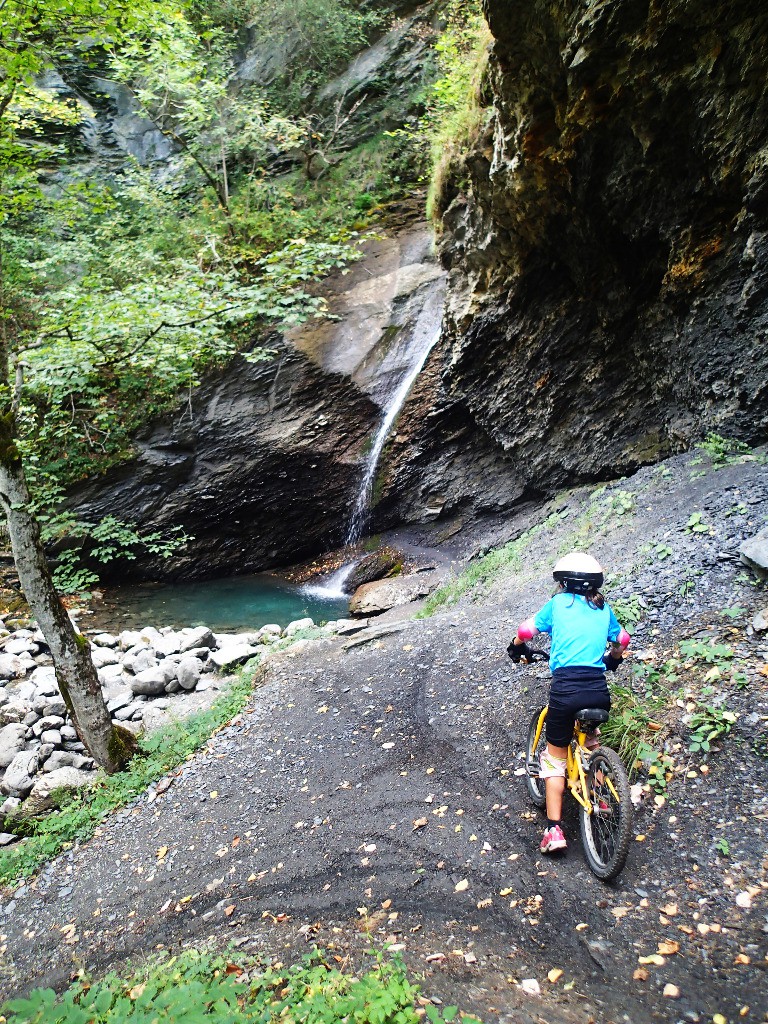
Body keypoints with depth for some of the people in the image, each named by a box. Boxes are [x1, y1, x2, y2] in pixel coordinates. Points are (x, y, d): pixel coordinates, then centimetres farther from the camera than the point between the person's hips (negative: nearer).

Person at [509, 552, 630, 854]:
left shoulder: (558, 602, 8)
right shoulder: (604, 608, 15)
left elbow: (526, 631, 10)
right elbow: (621, 641, 27)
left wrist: (517, 649, 31)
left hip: (565, 687, -3)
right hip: (599, 690, 4)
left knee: (555, 759, 11)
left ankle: (554, 830, 7)